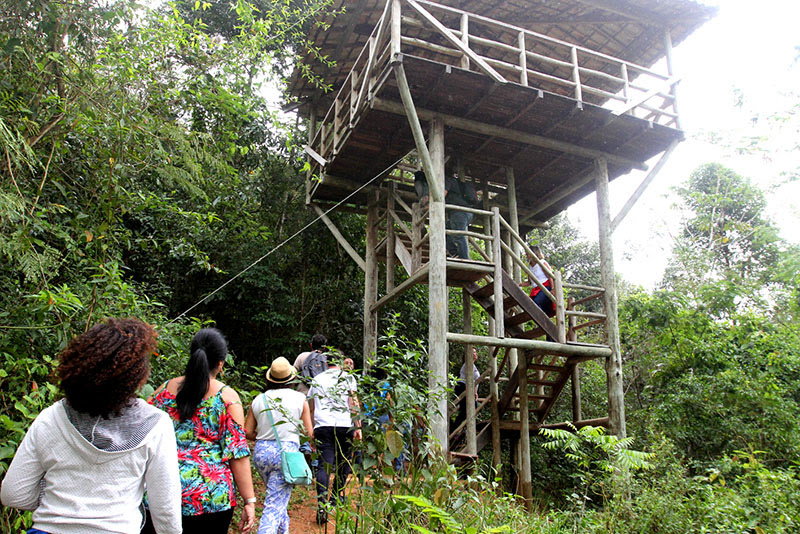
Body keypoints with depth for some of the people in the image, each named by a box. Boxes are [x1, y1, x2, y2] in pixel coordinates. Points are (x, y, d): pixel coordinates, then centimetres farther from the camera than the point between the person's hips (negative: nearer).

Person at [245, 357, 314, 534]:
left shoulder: (258, 400, 4)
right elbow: (309, 433, -2)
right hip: (286, 452, -4)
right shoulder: (299, 398, -3)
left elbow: (247, 432, 4)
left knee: (278, 497, 25)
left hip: (261, 452, 4)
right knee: (275, 505, -4)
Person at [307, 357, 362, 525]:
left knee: (324, 465, -3)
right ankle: (337, 496, 26)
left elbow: (311, 407, 19)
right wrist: (358, 426, -2)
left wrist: (311, 431, 23)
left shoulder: (317, 379, 18)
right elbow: (353, 402, -1)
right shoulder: (347, 377, 8)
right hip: (344, 425, -2)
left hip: (322, 425, 2)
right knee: (343, 462, 16)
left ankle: (322, 505, -17)